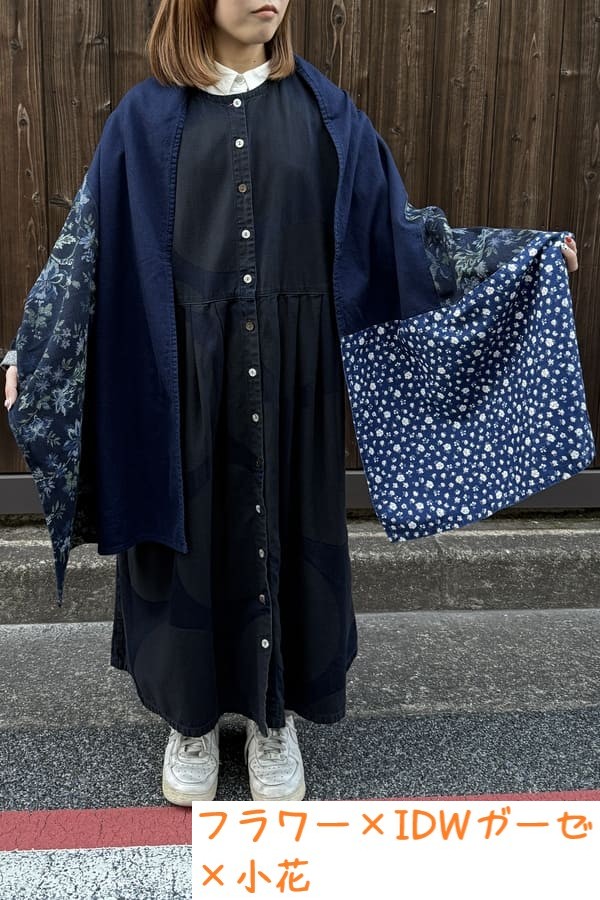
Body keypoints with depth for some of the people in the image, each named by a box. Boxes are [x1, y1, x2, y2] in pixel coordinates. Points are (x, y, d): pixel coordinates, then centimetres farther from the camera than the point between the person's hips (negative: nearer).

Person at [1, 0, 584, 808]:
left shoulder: (316, 108, 5)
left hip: (291, 367, 1)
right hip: (187, 365, 0)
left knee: (283, 529, 9)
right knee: (192, 530, 8)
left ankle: (274, 717, 31)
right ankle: (192, 717, 31)